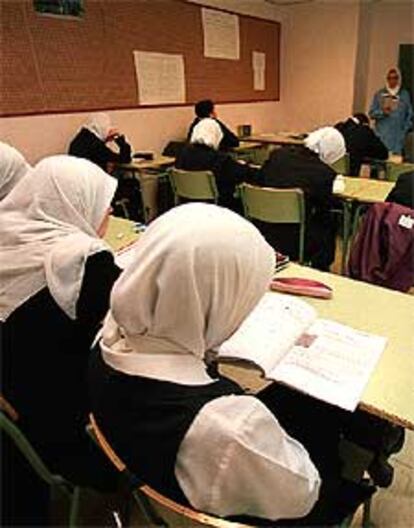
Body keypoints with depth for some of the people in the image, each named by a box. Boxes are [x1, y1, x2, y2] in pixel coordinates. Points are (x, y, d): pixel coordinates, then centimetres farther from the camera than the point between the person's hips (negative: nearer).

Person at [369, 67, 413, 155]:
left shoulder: (405, 94, 8)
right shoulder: (379, 94, 6)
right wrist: (382, 112, -13)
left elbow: (410, 115, 10)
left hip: (398, 137, 1)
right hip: (382, 136, -1)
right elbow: (372, 113, 4)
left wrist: (405, 129, 0)